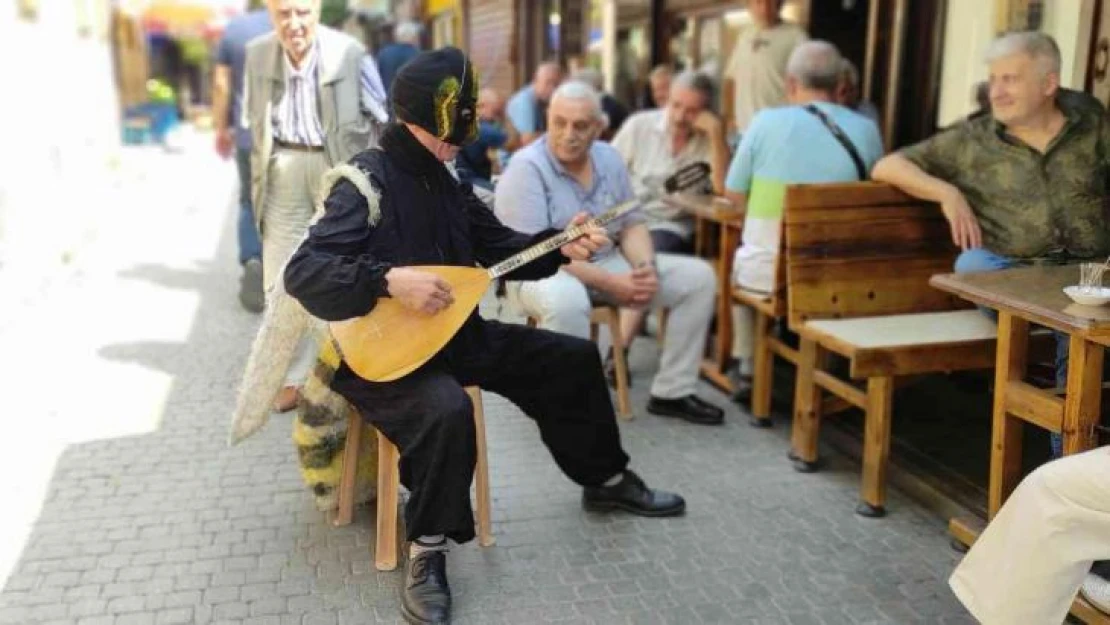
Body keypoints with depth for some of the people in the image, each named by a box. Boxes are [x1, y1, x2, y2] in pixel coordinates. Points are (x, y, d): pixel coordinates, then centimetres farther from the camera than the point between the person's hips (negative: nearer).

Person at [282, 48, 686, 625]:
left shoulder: (443, 180, 7)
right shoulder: (367, 181, -18)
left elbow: (499, 247, 13)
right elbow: (303, 272, -26)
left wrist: (560, 248, -4)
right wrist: (391, 280, -37)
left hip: (454, 335, 9)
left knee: (572, 360, 8)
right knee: (446, 410, -39)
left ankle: (606, 480, 28)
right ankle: (426, 553, -16)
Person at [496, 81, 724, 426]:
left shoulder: (609, 159, 5)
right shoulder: (526, 167, -16)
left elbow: (631, 225, 10)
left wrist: (646, 267, -13)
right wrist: (609, 283, -27)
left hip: (608, 263, 7)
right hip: (541, 274, -7)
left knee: (698, 276, -1)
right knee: (566, 298, -43)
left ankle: (671, 393, 5)